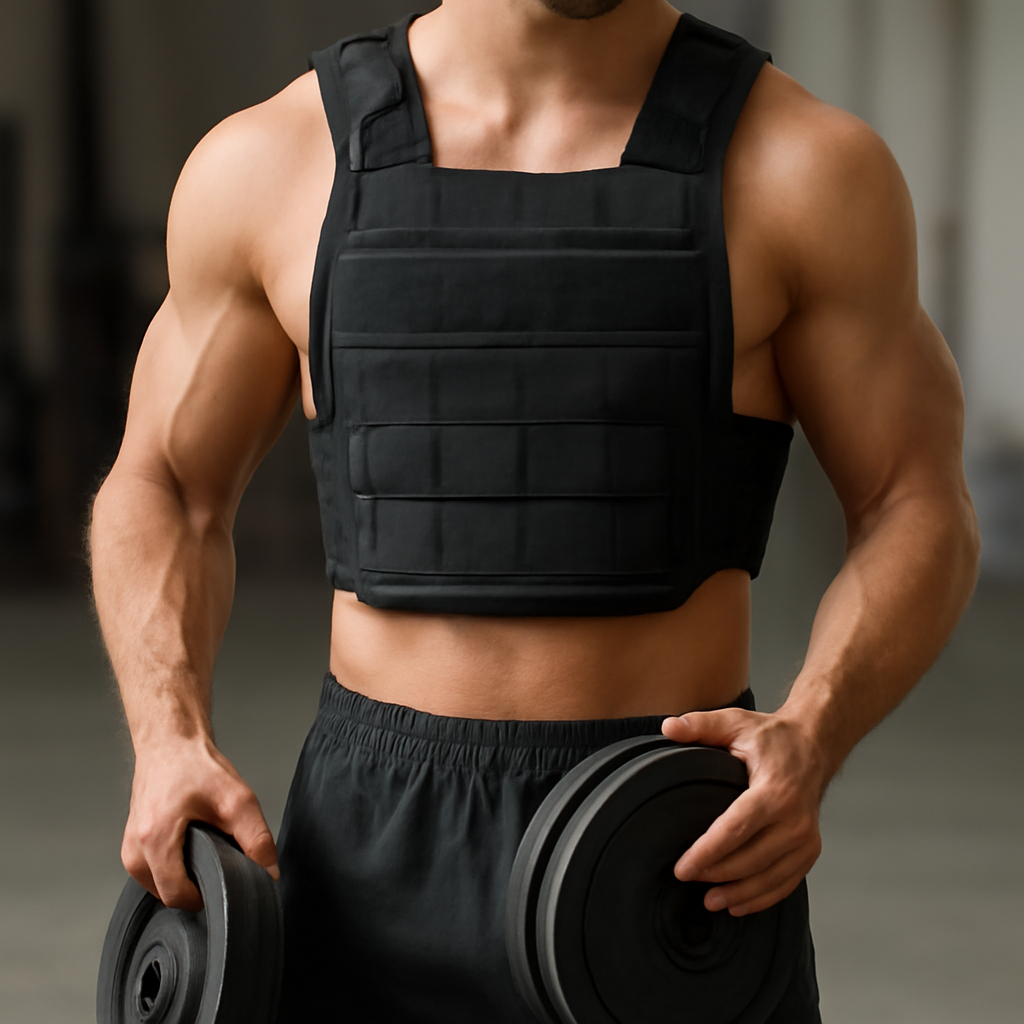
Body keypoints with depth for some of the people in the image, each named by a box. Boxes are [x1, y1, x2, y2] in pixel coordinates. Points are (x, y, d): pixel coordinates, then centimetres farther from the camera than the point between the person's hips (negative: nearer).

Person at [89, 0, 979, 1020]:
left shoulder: (803, 164, -4)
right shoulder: (270, 162, 1)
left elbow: (918, 520, 0)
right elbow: (164, 502, 9)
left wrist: (809, 745, -21)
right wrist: (168, 745, -11)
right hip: (387, 864, 1)